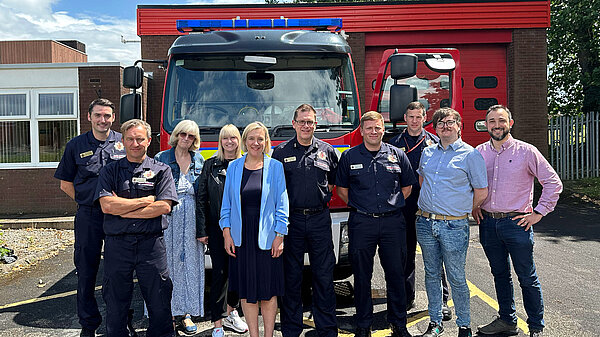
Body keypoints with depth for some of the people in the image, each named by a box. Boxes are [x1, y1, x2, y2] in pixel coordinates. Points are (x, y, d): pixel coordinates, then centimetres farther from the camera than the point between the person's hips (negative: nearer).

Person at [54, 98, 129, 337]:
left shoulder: (124, 143, 5)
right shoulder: (76, 146, 6)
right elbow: (65, 184, 11)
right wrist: (89, 201, 2)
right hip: (88, 216, 0)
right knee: (86, 271, 7)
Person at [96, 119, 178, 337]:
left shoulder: (161, 170, 7)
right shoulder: (110, 171, 9)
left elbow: (164, 206, -7)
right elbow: (106, 205, -7)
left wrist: (123, 210, -7)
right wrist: (146, 200, -6)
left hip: (151, 244, -1)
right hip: (117, 244, 1)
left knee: (160, 304, 4)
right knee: (115, 304, 10)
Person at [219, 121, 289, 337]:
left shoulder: (275, 167, 2)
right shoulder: (234, 167, 7)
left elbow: (282, 204, 0)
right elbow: (227, 203, 9)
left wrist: (279, 236, -6)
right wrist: (226, 233, 1)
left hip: (267, 238, -2)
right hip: (241, 238, 2)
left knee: (268, 291, 4)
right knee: (246, 291, 7)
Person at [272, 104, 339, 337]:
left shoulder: (327, 151, 8)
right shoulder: (281, 151, 4)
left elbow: (336, 179, 22)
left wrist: (324, 193, 9)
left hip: (320, 219, 1)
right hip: (291, 219, -1)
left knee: (324, 276, 3)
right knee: (291, 276, 6)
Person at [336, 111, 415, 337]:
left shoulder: (397, 155, 6)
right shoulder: (349, 156, 4)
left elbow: (407, 187, 15)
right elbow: (341, 189, 11)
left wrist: (392, 205, 7)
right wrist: (358, 207, 4)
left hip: (392, 222, 1)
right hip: (361, 223, 0)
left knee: (395, 273, 6)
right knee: (362, 276, 6)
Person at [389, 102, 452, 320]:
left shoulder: (434, 142, 6)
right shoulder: (395, 144, 9)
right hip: (404, 204, 2)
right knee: (406, 252, 8)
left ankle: (441, 300, 10)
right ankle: (407, 297, 19)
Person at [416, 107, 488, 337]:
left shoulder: (470, 155, -5)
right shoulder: (427, 153, 10)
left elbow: (481, 192, -1)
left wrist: (462, 212, 6)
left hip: (453, 226, -5)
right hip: (425, 223, 5)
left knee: (456, 279, 2)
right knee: (431, 275, 13)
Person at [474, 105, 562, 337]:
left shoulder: (526, 151, -5)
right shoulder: (479, 152, 6)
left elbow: (553, 183, -1)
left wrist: (538, 213, -6)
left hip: (516, 223, -4)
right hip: (488, 222, 4)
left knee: (527, 278, 5)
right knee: (500, 274, 15)